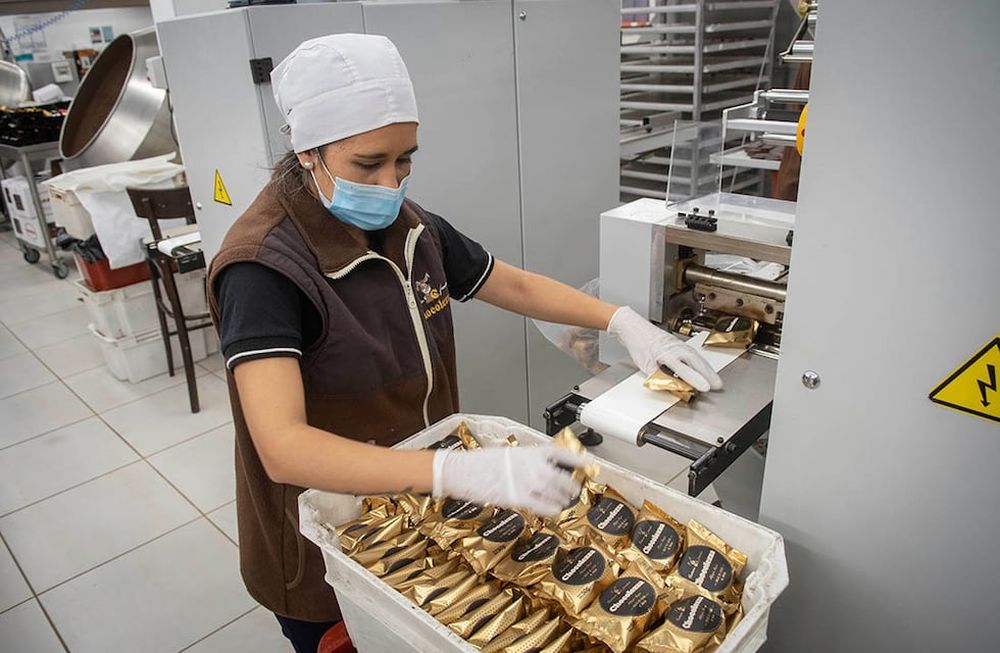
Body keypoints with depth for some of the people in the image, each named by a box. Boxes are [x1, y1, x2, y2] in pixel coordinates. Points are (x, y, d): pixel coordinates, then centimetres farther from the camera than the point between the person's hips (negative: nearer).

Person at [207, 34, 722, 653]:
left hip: (420, 515, 6)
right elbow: (283, 448, -37)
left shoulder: (410, 227, -5)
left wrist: (622, 320, -7)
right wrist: (462, 471, -48)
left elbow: (516, 285, 6)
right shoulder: (263, 266, -27)